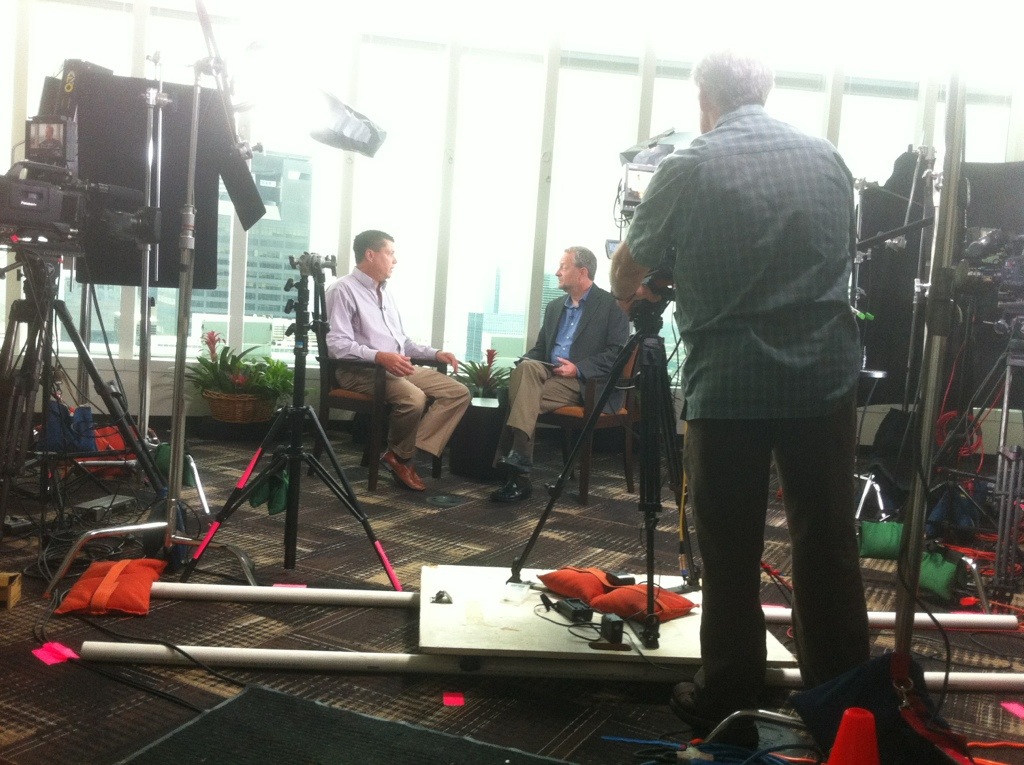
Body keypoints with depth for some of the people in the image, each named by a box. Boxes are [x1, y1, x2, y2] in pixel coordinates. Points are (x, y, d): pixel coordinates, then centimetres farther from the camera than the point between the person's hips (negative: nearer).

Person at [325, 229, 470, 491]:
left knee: (459, 393, -9)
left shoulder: (386, 292, 22)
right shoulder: (343, 290, -6)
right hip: (361, 370, -9)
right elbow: (337, 344, -18)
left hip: (400, 368, 9)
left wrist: (434, 353, 10)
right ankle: (400, 457, -8)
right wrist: (379, 356, -31)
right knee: (414, 398, -36)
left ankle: (409, 451, -18)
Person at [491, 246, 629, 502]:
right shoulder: (554, 306, 22)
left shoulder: (611, 304, 0)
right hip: (548, 373, 6)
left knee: (525, 397, -29)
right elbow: (540, 349, 24)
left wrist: (578, 368, -18)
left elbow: (617, 352, -8)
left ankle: (518, 473, -28)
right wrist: (524, 363, 1)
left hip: (585, 383, -6)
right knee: (525, 368, -29)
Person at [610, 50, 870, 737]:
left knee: (731, 551, 6)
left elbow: (627, 273, 7)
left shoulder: (689, 168, -2)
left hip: (728, 384, -3)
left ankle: (728, 701, 16)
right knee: (827, 540, 11)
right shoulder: (828, 159, 10)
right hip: (825, 375, 4)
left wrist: (628, 294, 29)